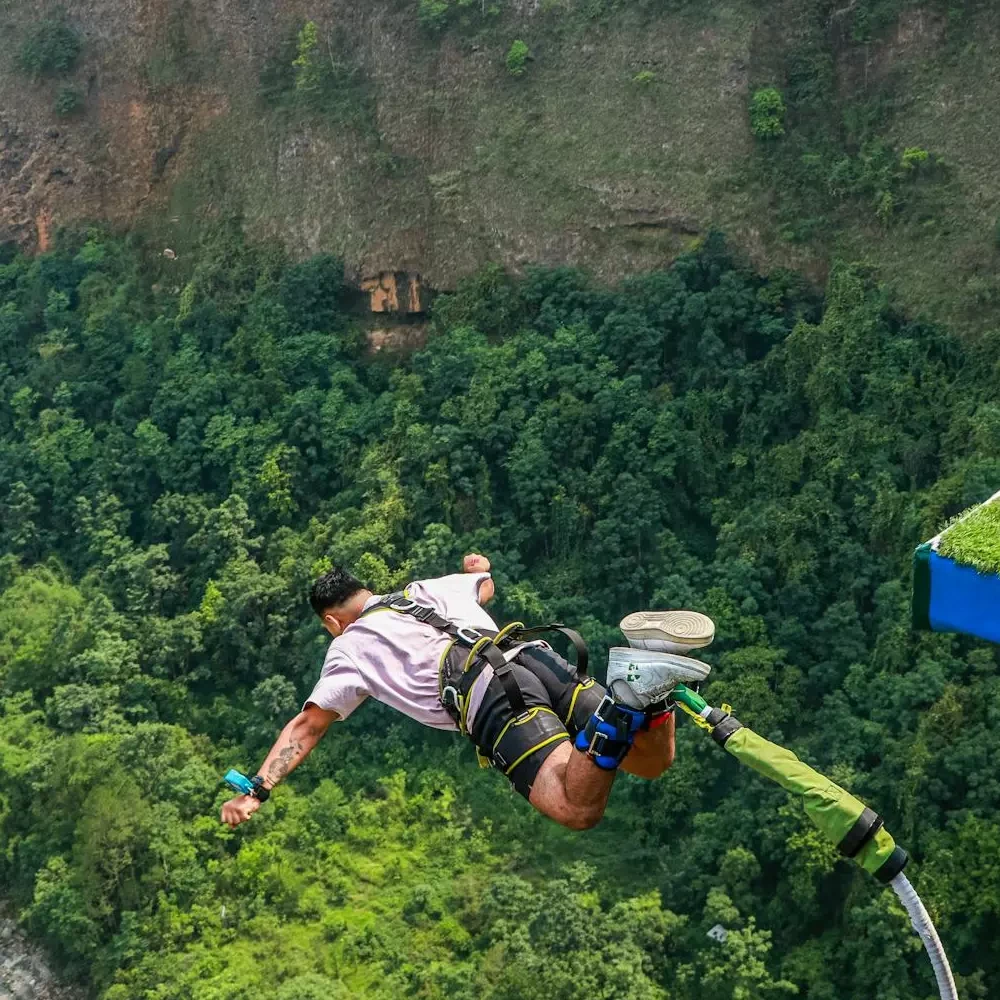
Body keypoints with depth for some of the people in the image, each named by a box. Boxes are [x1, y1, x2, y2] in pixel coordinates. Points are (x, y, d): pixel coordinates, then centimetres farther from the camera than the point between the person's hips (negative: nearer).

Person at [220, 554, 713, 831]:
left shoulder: (349, 647, 20)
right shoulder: (428, 587, 35)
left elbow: (306, 726, 16)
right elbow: (487, 585, 56)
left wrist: (256, 789, 21)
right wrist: (480, 565, 80)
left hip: (492, 701, -6)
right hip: (537, 655, 6)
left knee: (579, 810, -18)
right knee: (653, 762, 6)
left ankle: (625, 700, -43)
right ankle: (645, 680, -26)